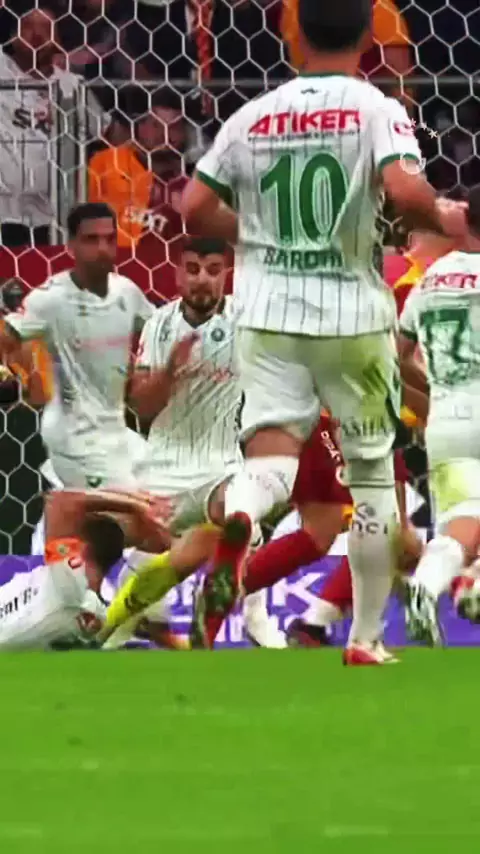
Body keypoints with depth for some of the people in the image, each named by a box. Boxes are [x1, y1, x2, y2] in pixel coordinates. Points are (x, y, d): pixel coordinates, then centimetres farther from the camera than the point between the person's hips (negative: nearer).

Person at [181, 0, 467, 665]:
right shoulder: (376, 110, -5)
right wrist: (444, 218, -1)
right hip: (352, 316, -2)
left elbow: (195, 210, 5)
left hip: (269, 314, 2)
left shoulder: (254, 116, 6)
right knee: (372, 472, 13)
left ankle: (237, 519, -42)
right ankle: (365, 639, 17)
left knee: (270, 456, -5)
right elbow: (404, 189, -22)